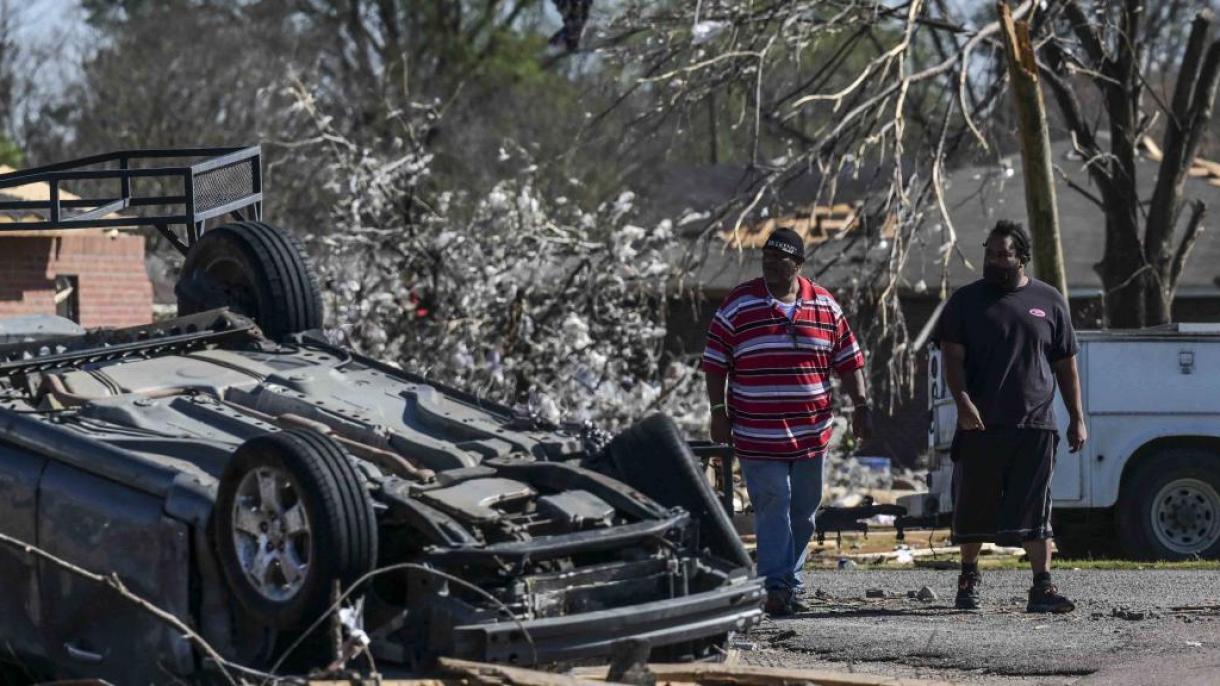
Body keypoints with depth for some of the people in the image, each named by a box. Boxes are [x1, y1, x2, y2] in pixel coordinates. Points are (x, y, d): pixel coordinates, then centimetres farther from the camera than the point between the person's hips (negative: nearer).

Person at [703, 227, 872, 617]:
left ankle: (791, 584, 20)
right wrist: (719, 413, -3)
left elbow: (848, 360, 11)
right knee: (773, 508, -10)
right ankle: (776, 587, -12)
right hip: (758, 435, -4)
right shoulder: (739, 305, -1)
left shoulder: (825, 306, 6)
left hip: (811, 434, 4)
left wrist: (860, 407, 5)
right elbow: (715, 364, 2)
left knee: (803, 512, 10)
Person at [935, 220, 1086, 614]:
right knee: (974, 507, 7)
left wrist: (1077, 418, 9)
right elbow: (952, 357, -1)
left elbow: (1066, 365, 13)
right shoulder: (967, 301, 7)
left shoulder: (1049, 302, 11)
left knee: (1036, 511, -4)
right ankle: (969, 577, 24)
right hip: (980, 425, 0)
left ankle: (1042, 588, -4)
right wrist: (963, 401, -18)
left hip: (1035, 426, 0)